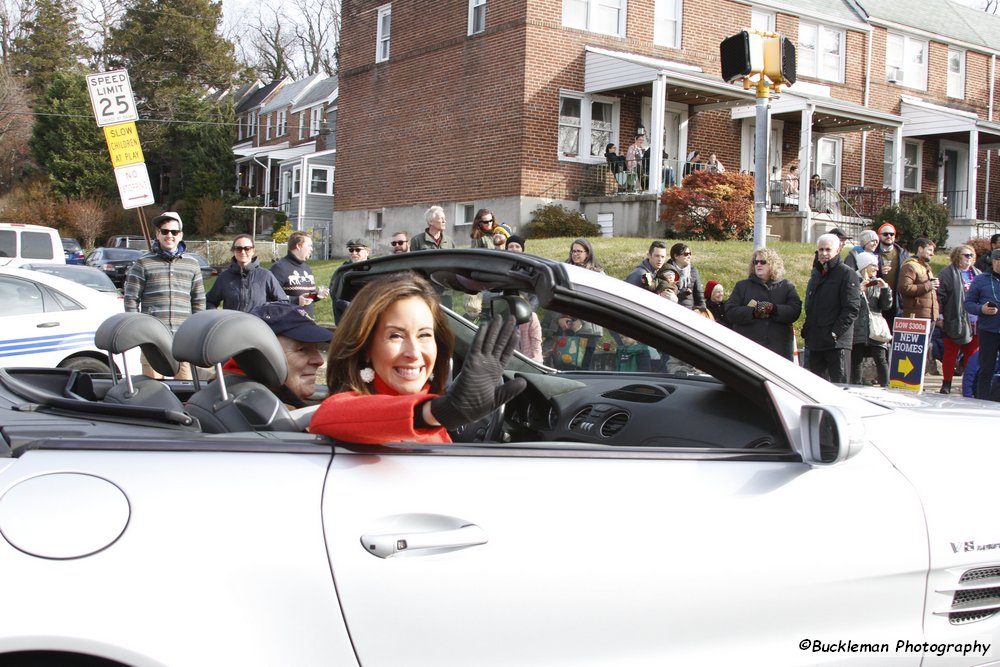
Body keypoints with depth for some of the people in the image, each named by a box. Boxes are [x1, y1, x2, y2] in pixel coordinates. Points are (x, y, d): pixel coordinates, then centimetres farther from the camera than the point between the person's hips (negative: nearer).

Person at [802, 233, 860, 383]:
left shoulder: (846, 274, -5)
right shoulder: (816, 274, 19)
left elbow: (852, 309, -13)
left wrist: (835, 333, -19)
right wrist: (806, 330, 11)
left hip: (837, 342, -8)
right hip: (815, 341, 8)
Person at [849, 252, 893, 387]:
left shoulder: (877, 282, 14)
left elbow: (886, 306, 9)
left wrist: (885, 288, -4)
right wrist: (859, 290, -18)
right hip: (858, 330, -3)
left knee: (881, 359, -7)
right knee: (856, 361, 2)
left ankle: (885, 387, -2)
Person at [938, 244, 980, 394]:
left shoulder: (978, 274, 14)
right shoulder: (948, 273, -2)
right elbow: (940, 295, -7)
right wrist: (940, 315, -12)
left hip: (974, 323, 5)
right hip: (955, 322, -5)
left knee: (972, 354, 8)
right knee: (950, 353, 2)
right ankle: (946, 384, 7)